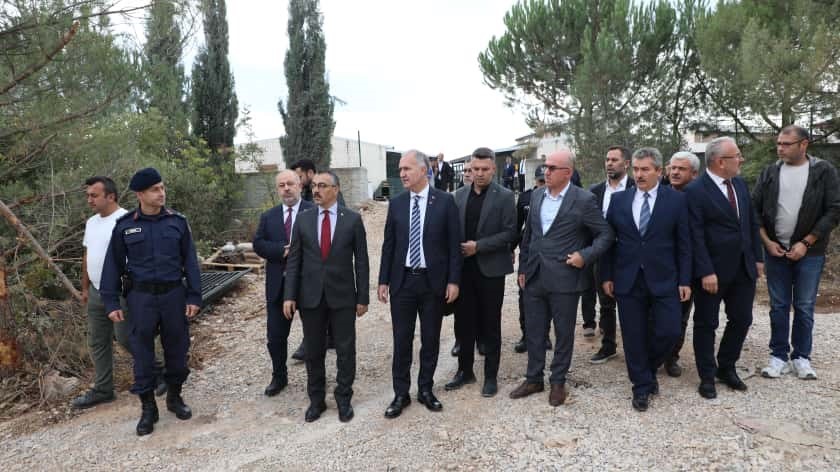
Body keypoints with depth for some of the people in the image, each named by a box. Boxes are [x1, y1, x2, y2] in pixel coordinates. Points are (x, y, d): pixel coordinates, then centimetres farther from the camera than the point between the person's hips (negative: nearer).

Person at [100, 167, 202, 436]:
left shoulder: (177, 221, -1)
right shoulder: (124, 225, -2)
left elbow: (190, 261, 1)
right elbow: (113, 264, 3)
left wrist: (194, 297, -2)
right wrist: (111, 302, -1)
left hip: (174, 294, 1)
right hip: (141, 296, 0)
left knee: (177, 348, 10)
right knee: (142, 353, 7)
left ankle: (174, 396, 31)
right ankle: (148, 408, 21)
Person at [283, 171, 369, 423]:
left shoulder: (352, 219, -3)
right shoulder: (303, 219, 3)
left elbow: (361, 260, -2)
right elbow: (294, 260, 3)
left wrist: (363, 297, -3)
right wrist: (289, 296, -3)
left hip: (342, 296, -2)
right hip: (310, 296, 2)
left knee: (345, 351, 7)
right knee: (314, 352, 12)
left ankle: (344, 399, 25)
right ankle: (316, 399, 28)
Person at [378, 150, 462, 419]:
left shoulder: (445, 201, -4)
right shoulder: (396, 204, 4)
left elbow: (454, 244, -3)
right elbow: (388, 245, 6)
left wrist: (453, 281, -7)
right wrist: (383, 281, 3)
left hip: (433, 281, -1)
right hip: (402, 280, 2)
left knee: (431, 339, 10)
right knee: (401, 340, 7)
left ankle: (425, 390, 27)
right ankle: (401, 394, 20)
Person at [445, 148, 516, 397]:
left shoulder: (504, 196, -6)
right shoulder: (460, 195, 8)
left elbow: (510, 232, -11)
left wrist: (479, 246, -17)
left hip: (490, 269, -4)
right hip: (463, 268, 4)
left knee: (490, 325, 7)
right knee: (463, 322, 11)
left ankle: (491, 376, 20)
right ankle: (465, 370, 27)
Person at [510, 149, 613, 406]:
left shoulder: (584, 200, -9)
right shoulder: (536, 195, 7)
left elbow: (606, 234, -4)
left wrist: (585, 255, -16)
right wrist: (523, 268, 11)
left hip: (564, 278, -5)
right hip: (534, 276, 5)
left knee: (563, 333, 10)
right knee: (533, 331, 13)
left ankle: (558, 382, 27)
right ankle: (534, 379, 29)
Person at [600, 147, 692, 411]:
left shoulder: (676, 200, 0)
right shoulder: (618, 199, 4)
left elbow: (684, 244, 0)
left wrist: (685, 281, -3)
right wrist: (606, 276, 2)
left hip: (663, 280, -1)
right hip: (627, 281, 1)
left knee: (669, 332, -3)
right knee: (633, 337, 6)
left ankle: (649, 370, 27)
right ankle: (642, 386, 22)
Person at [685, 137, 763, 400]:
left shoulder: (740, 184, 8)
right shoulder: (695, 190, -14)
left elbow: (752, 224, 14)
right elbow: (695, 236, -17)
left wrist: (757, 258, 11)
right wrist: (706, 272, -20)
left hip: (743, 269, 7)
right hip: (713, 271, -7)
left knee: (742, 320, 14)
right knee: (706, 324, 6)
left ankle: (726, 368, 32)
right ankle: (707, 377, 20)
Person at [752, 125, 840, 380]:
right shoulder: (769, 172, 3)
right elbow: (754, 209, 4)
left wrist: (806, 243, -11)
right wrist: (767, 241, -5)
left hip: (809, 252, -1)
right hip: (775, 250, 2)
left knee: (805, 307, 7)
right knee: (778, 306, 8)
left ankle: (801, 357, 20)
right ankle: (778, 356, 19)